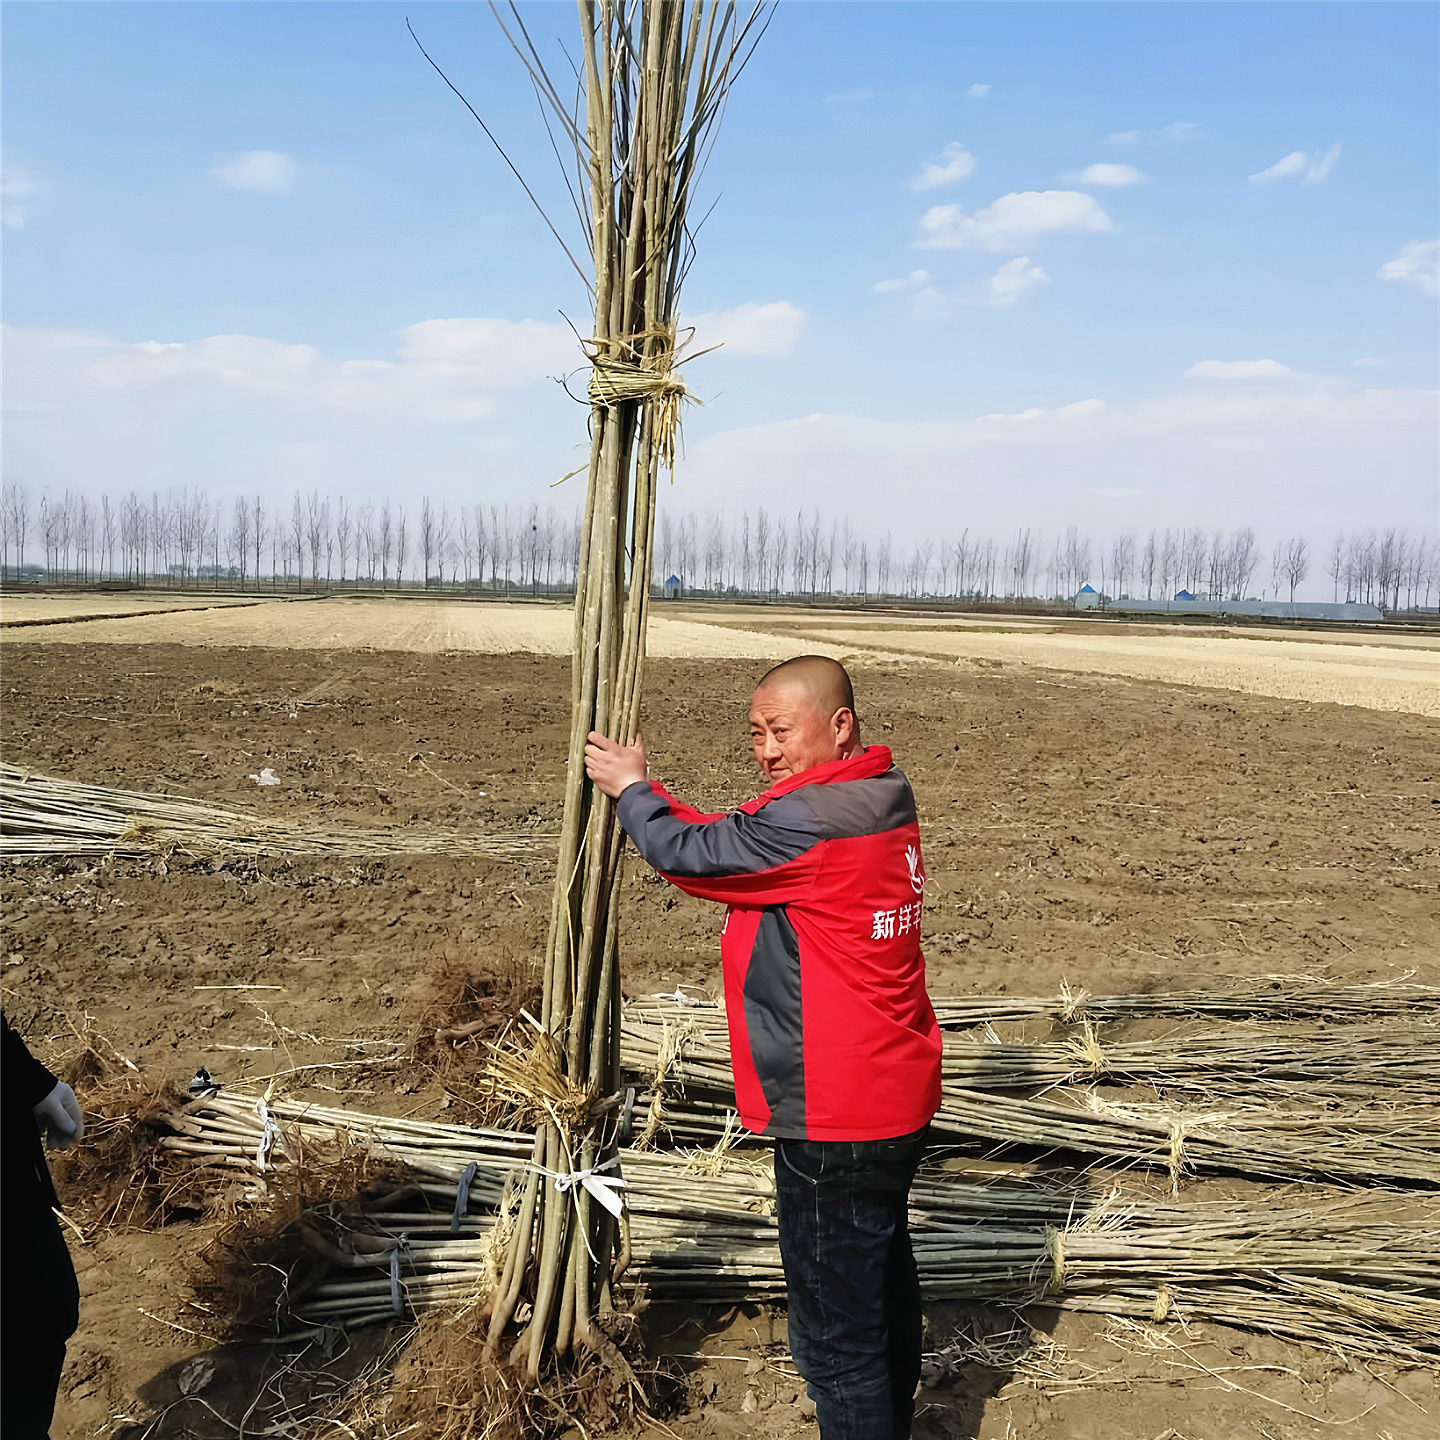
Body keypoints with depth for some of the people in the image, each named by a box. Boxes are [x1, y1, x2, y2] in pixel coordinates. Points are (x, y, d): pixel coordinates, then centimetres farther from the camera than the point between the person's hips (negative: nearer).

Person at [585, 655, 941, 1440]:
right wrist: (645, 790, 3)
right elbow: (737, 841, 10)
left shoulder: (813, 819, -25)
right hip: (896, 1098, 11)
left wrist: (631, 788, 2)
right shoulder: (876, 799, 6)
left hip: (835, 1118, -11)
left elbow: (690, 855, -15)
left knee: (836, 1333, 2)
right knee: (883, 1281, 27)